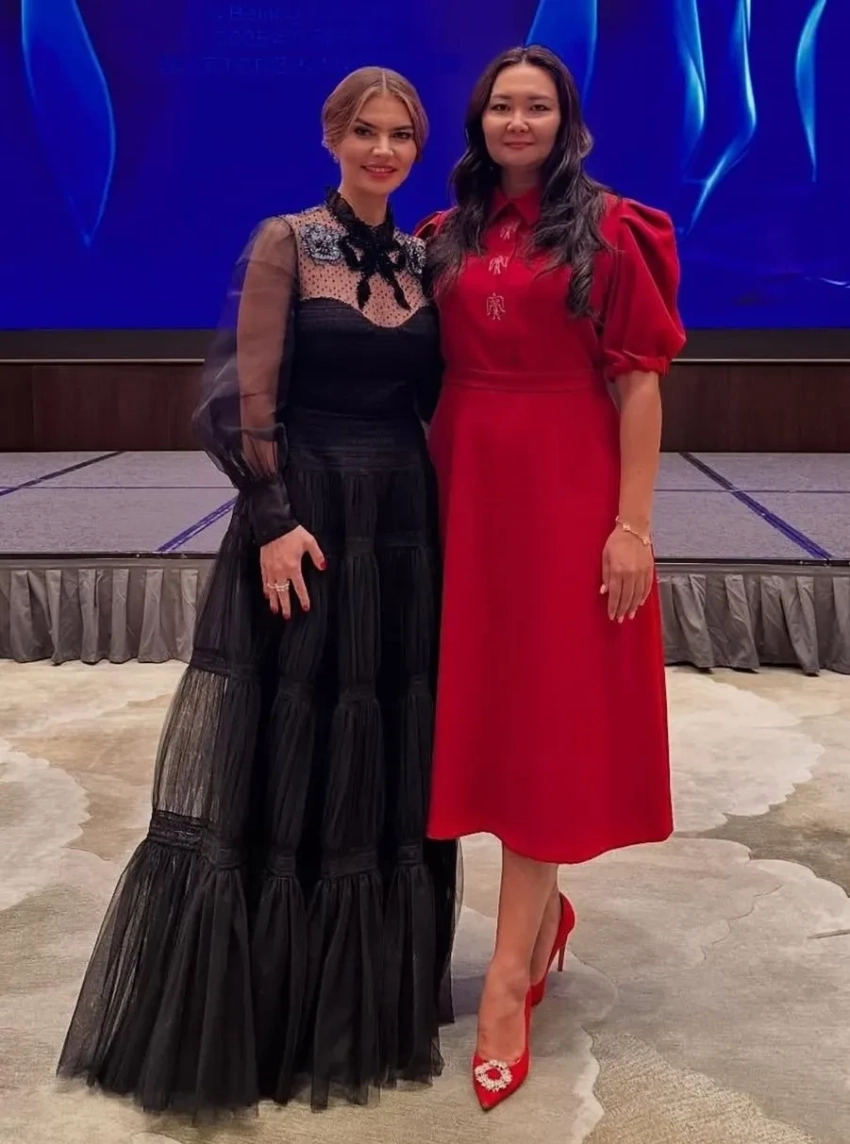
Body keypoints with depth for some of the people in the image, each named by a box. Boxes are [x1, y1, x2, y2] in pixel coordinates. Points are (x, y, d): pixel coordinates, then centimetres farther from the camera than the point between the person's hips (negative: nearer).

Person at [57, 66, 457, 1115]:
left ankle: (369, 1002, 27)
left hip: (402, 519, 5)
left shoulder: (421, 260, 11)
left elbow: (432, 398, 13)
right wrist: (272, 518, -17)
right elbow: (248, 392, -10)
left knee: (383, 763, 11)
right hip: (304, 515, -5)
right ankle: (257, 1003, 18)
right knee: (282, 755, 1)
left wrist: (447, 512, 6)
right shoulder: (285, 242, -4)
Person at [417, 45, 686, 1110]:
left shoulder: (606, 231, -2)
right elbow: (429, 373, 12)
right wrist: (428, 496, 4)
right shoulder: (446, 236, 11)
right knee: (485, 706, 9)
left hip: (565, 494, -5)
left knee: (543, 718, 0)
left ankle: (508, 979, 6)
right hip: (467, 491, 5)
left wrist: (632, 524, -13)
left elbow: (639, 382, -6)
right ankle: (546, 913, 30)